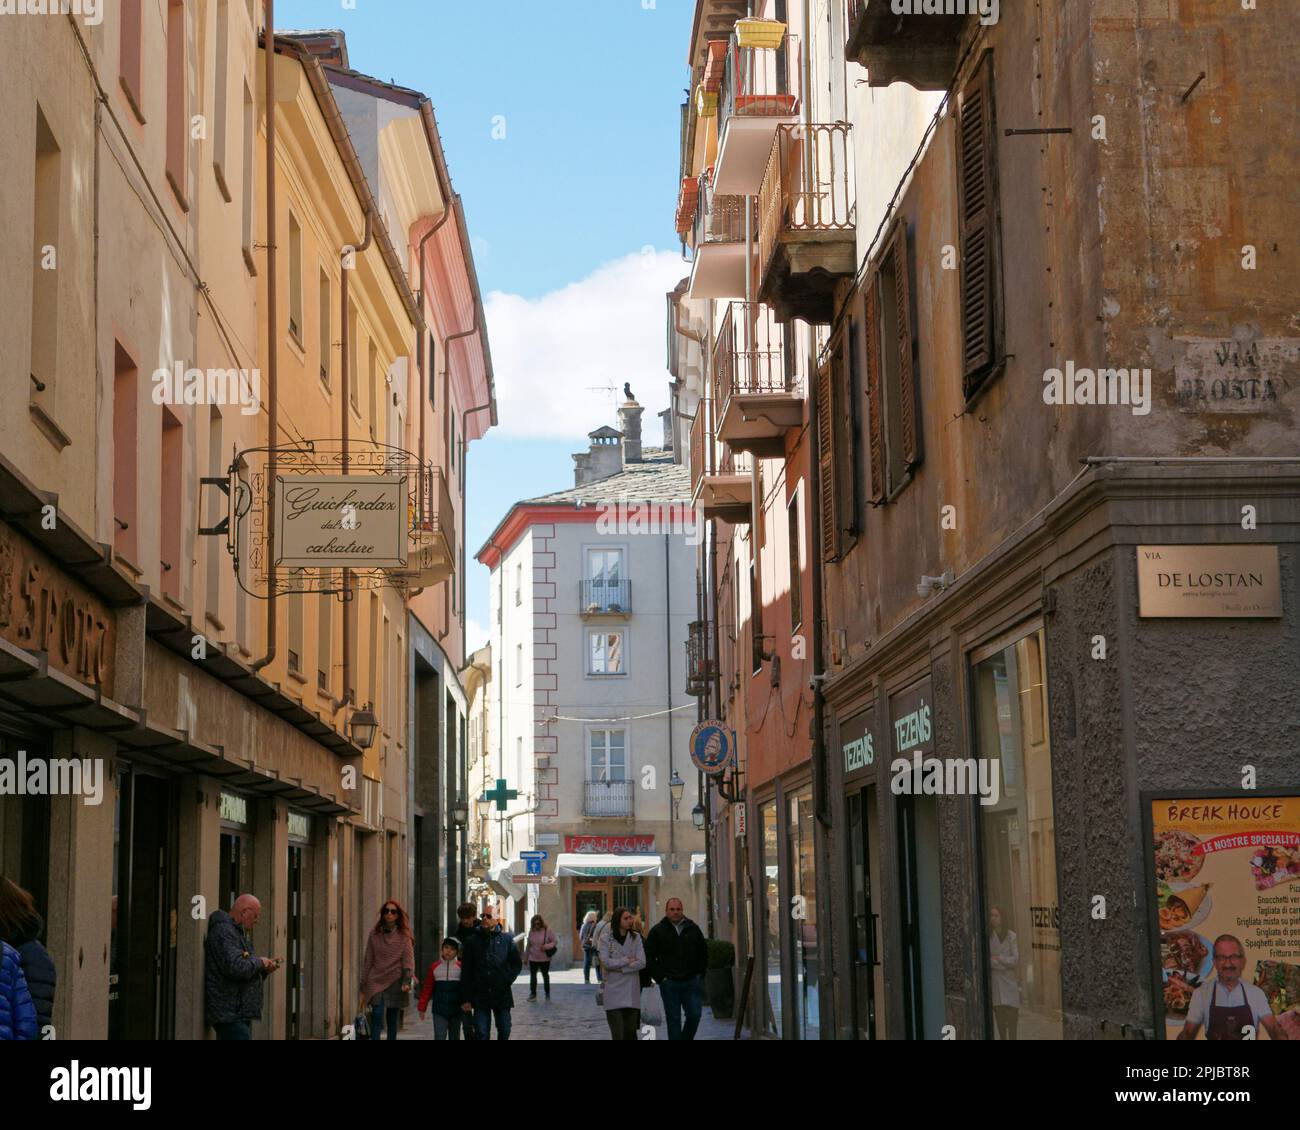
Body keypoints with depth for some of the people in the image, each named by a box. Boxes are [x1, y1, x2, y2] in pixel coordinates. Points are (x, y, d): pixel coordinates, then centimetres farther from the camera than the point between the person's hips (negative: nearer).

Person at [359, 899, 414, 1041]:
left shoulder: (403, 936, 4)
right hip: (376, 981, 0)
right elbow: (367, 961, 11)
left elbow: (408, 960, -3)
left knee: (393, 1019, 3)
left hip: (395, 982, 0)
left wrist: (407, 980, -19)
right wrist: (363, 987, 9)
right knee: (378, 1015, -16)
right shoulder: (374, 934, 8)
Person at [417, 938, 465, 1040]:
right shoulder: (435, 967, 1)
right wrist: (422, 1007, 3)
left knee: (454, 1037, 12)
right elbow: (427, 989, 4)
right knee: (439, 1037, -8)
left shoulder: (460, 967, -1)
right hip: (439, 1010, 0)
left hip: (456, 1010, 0)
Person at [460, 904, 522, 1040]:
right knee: (481, 1033, -4)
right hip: (480, 996, -1)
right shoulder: (473, 941, 1)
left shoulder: (506, 939, 2)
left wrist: (507, 981, -6)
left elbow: (517, 964, 9)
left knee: (504, 1031, 10)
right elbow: (466, 971, 2)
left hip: (502, 996, 1)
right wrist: (467, 999, -1)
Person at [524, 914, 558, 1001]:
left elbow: (555, 941, -7)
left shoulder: (548, 930, -9)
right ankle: (533, 994, 10)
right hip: (533, 958, 2)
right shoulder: (531, 931, 2)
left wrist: (546, 947, -22)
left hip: (544, 958, -2)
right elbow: (529, 944, 10)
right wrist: (527, 955, 11)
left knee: (545, 975, 11)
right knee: (532, 975, 2)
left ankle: (548, 994, 21)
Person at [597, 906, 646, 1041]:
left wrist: (620, 968, -10)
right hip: (613, 991, -2)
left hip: (631, 992, 2)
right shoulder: (606, 938, 0)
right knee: (617, 1033, -7)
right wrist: (627, 961, -6)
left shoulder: (636, 937, 4)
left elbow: (642, 963, -5)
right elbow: (605, 961, -11)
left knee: (630, 1032, 5)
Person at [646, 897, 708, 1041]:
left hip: (692, 981, 2)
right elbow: (649, 957, 1)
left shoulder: (693, 929, 9)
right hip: (669, 983, -2)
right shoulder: (657, 931, 1)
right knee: (673, 1020, 1)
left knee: (695, 1015, -2)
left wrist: (700, 974, 8)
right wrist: (660, 977, -6)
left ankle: (686, 1038, 19)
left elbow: (704, 953, 17)